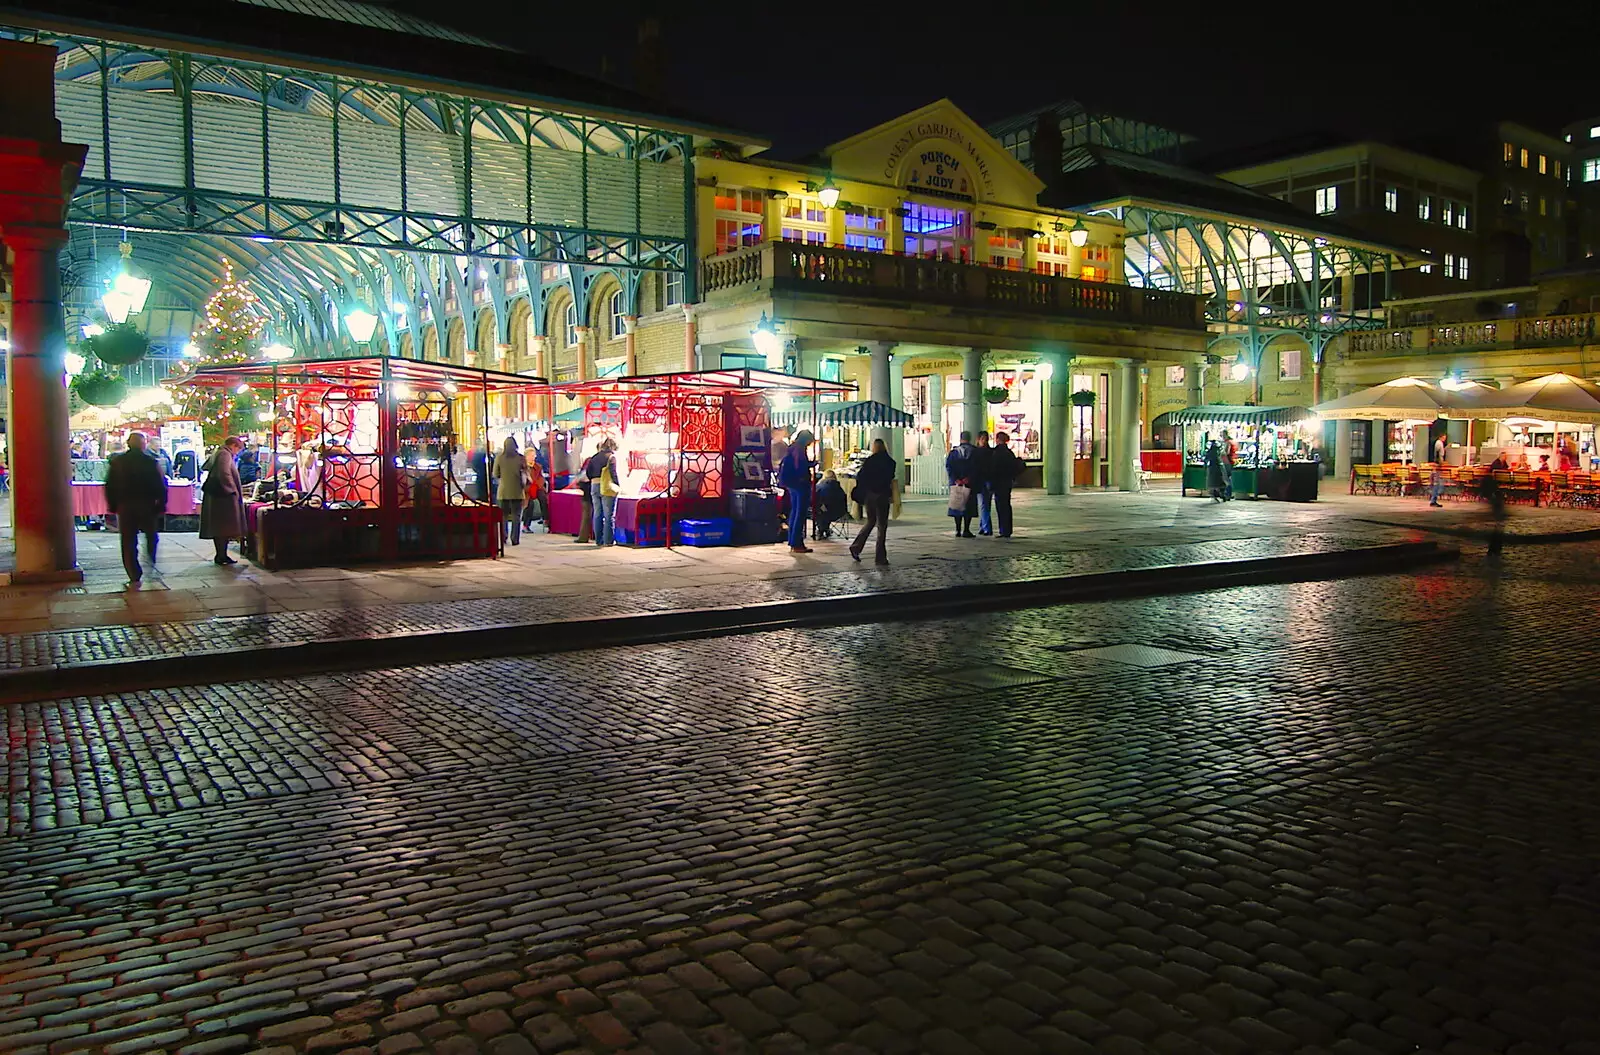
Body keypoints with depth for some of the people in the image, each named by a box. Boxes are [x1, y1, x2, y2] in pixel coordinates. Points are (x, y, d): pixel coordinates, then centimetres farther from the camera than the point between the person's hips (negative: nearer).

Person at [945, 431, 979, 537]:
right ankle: (966, 530, -4)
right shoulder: (975, 452, 0)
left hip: (956, 483, 2)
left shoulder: (954, 451, 4)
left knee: (957, 506, 8)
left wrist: (955, 480, -8)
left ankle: (958, 530, 7)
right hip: (970, 484, -2)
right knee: (969, 507, 1)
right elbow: (976, 468, -9)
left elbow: (948, 466, -4)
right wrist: (968, 479, -11)